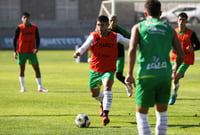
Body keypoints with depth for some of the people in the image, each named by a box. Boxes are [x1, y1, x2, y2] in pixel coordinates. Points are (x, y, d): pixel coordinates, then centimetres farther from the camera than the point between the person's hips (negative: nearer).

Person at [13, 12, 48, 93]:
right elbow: (15, 39, 0)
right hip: (21, 52, -1)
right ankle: (23, 87, 12)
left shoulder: (34, 28, 3)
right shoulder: (19, 28, -2)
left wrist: (36, 48, -11)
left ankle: (40, 87, 0)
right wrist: (15, 51, -7)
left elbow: (37, 38, 6)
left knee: (37, 68, -3)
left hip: (31, 52, 2)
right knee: (22, 69, 3)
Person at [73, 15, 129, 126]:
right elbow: (85, 45, -30)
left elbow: (127, 42, 11)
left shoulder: (115, 37, -6)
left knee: (107, 87, -31)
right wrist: (78, 52, -51)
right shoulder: (93, 36, -11)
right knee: (94, 94, 18)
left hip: (108, 70, -2)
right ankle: (103, 103, 55)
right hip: (95, 71, 2)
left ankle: (105, 115, -35)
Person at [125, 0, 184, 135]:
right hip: (164, 75, 2)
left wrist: (129, 74, -8)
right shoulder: (169, 29, 14)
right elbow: (181, 55, 10)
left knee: (141, 115, 8)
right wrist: (175, 68, 30)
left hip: (145, 76, -2)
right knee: (162, 114, 16)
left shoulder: (138, 27, 8)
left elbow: (132, 49, -8)